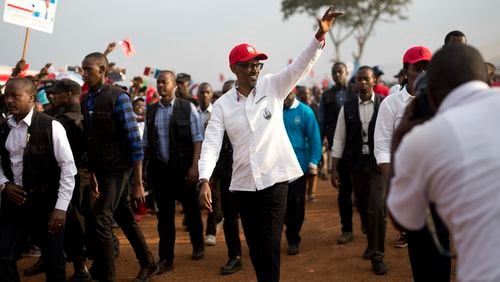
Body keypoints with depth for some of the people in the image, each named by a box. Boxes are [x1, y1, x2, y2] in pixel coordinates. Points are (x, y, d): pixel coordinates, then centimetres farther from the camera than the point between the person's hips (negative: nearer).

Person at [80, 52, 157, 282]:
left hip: (118, 169, -6)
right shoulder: (85, 100, 7)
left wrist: (138, 182, -15)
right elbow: (89, 140, 12)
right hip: (100, 170, 7)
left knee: (100, 220, -12)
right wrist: (92, 173, 9)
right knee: (125, 219, 16)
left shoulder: (118, 97, -12)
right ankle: (147, 263, 33)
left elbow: (134, 140, -14)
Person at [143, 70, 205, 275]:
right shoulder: (150, 111, 6)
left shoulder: (187, 108, -4)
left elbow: (197, 139, -6)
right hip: (159, 169, 2)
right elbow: (146, 142, 11)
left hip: (183, 167, -2)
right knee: (164, 213, 5)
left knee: (191, 209, 13)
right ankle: (166, 258, 12)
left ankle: (198, 246, 36)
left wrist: (194, 165, -13)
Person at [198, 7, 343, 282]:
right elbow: (211, 143, -6)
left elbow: (301, 65, -11)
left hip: (273, 179, -2)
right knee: (254, 247, 13)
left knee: (269, 247, -3)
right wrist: (204, 180, -20)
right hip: (243, 184, 2)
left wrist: (320, 35, -27)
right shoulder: (222, 104, 1)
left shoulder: (273, 86, 1)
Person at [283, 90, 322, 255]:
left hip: (298, 165, -1)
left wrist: (313, 163, -10)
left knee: (296, 204, 7)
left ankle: (293, 240, 22)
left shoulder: (305, 111, -4)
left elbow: (314, 138, -4)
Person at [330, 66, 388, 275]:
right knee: (363, 208, 14)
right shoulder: (347, 107, 4)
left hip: (378, 164, -3)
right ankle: (372, 244, 35)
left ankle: (377, 255, -2)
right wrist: (334, 169, 3)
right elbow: (339, 139, 6)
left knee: (377, 208, -13)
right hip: (356, 164, 3)